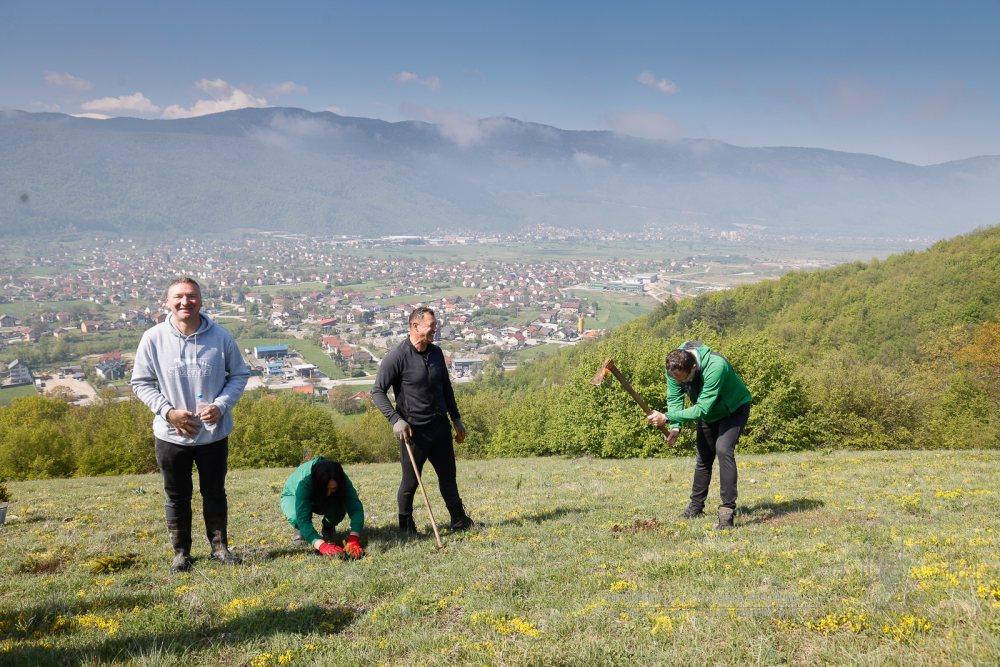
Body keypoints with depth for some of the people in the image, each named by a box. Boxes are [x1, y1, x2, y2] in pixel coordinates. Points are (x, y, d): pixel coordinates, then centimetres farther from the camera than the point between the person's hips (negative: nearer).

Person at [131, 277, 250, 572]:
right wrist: (168, 411, -15)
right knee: (177, 497, 14)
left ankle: (220, 546, 33)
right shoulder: (153, 338, -10)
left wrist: (221, 405, -14)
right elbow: (141, 382, -2)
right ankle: (181, 551, 31)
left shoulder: (221, 337, -9)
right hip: (171, 435, 0)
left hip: (214, 433, 0)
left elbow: (239, 374, 2)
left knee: (215, 493, 16)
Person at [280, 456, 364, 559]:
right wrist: (322, 545, -61)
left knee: (339, 510, -32)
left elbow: (356, 508, -39)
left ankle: (328, 531, 1)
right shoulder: (304, 482, -43)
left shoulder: (342, 480, -34)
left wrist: (353, 539, -55)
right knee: (296, 516, -37)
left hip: (322, 501, 2)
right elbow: (303, 518, -49)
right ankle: (299, 530, -2)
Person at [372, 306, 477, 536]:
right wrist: (395, 419, -22)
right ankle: (406, 528, 22)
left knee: (448, 476, 16)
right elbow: (377, 391, -12)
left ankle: (459, 521, 29)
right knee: (410, 482, 4)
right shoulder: (397, 356, -14)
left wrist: (456, 419, 18)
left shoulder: (436, 353, 7)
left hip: (440, 426, 6)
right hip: (414, 430, -6)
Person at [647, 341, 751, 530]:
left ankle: (728, 510, -24)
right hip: (708, 413, 6)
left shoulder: (715, 367, -44)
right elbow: (674, 399, -15)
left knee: (723, 449, -26)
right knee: (703, 457, 12)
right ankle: (696, 506, 27)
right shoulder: (674, 369, -25)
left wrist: (666, 418, -43)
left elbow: (702, 409, -43)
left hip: (734, 409, -6)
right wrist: (675, 427, -31)